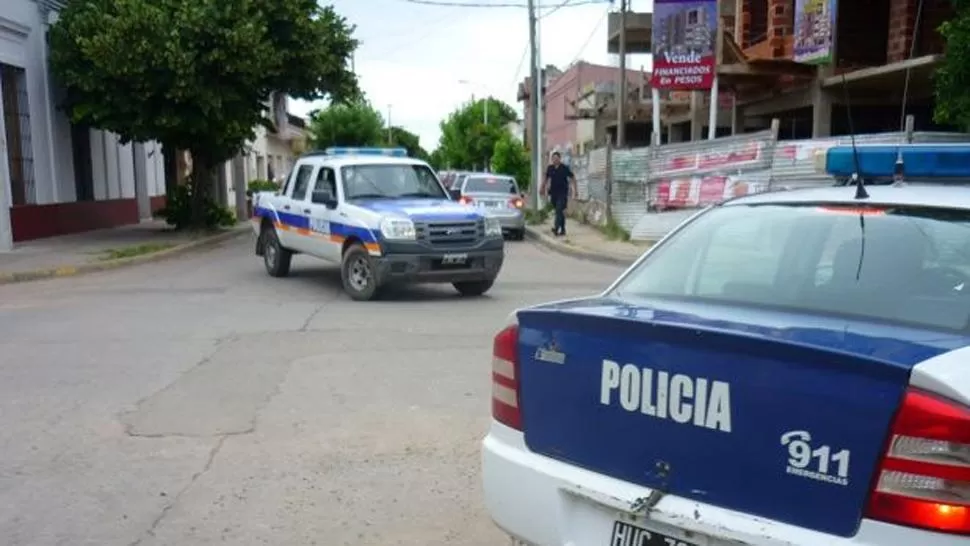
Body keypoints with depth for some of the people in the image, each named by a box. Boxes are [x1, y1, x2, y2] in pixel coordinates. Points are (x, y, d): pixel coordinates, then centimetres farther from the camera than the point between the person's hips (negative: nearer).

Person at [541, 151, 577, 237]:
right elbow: (546, 180, 19)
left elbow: (573, 179, -1)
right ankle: (562, 230, 20)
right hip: (553, 193, 5)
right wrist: (544, 190, 17)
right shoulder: (550, 168, 6)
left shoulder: (565, 168, -5)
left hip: (562, 193, -5)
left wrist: (574, 191, -5)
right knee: (559, 211, 12)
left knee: (559, 210, -17)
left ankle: (556, 228, -29)